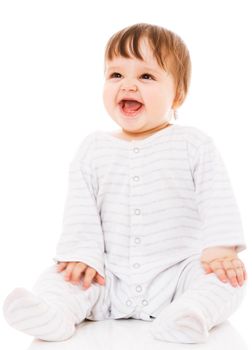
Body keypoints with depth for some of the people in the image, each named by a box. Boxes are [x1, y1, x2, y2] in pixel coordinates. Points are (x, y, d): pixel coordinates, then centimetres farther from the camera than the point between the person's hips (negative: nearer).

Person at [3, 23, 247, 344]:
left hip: (175, 274, -2)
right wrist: (83, 256, -12)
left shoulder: (194, 145, -1)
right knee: (60, 276, -15)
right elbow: (80, 210, 1)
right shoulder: (93, 149, 5)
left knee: (228, 279, -25)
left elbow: (218, 202, -6)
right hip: (110, 279, 2)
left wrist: (221, 250, -20)